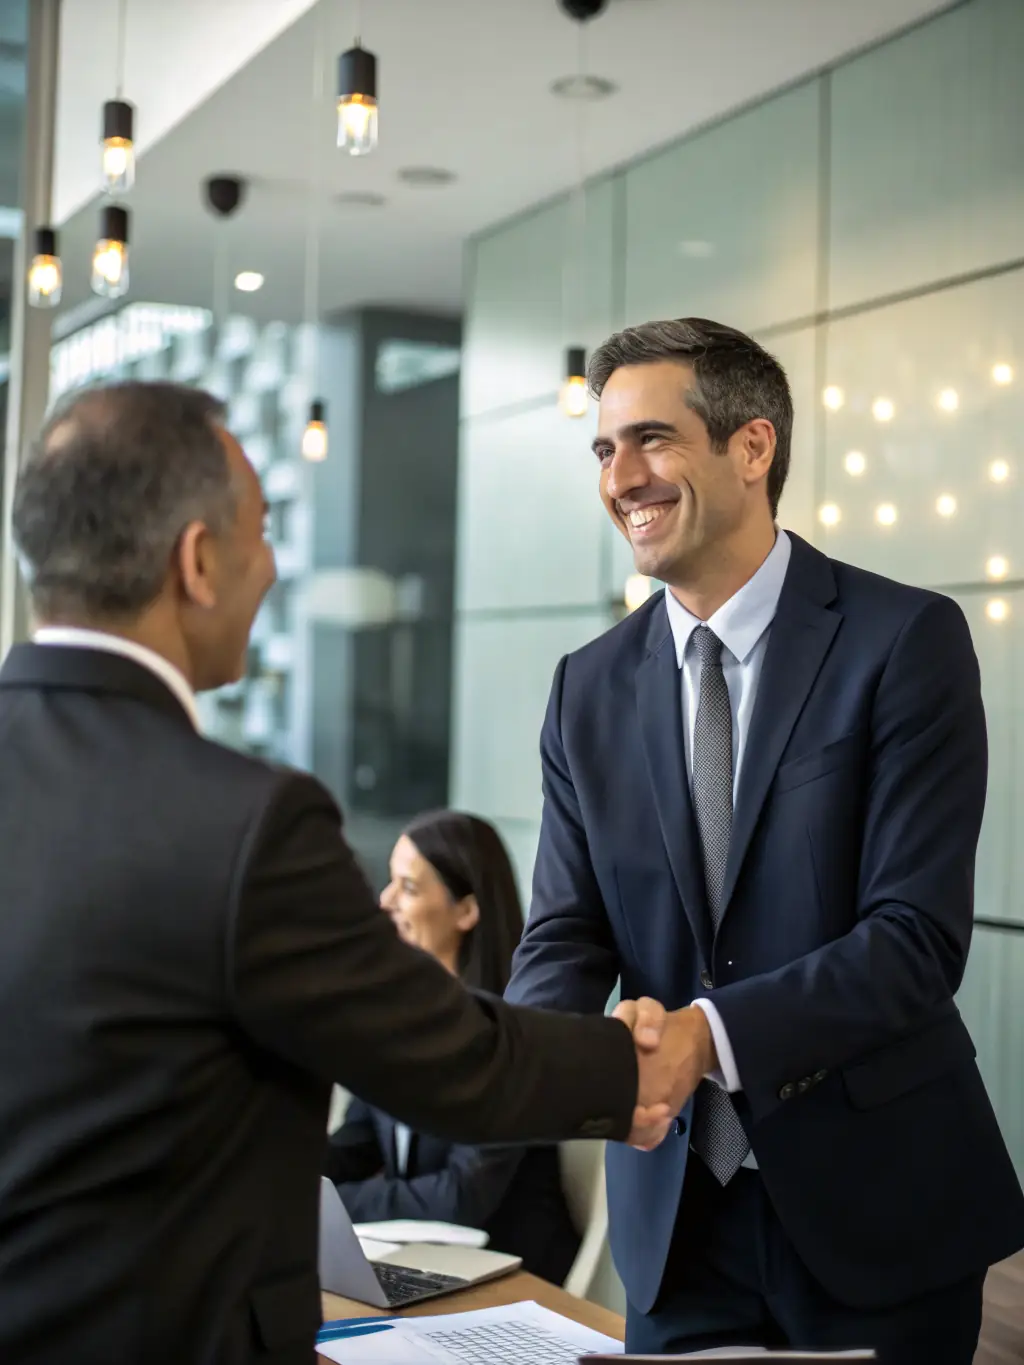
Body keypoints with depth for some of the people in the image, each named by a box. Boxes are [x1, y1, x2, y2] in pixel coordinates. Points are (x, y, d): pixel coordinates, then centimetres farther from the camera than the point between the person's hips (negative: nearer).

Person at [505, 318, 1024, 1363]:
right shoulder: (590, 687, 4)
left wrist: (709, 1032, -30)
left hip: (877, 1205, -3)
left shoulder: (906, 640, -10)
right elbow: (566, 934, 1)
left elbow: (919, 934, -17)